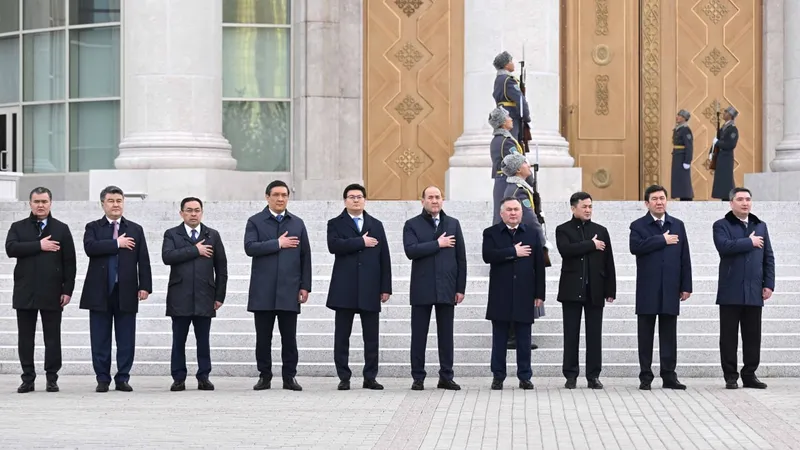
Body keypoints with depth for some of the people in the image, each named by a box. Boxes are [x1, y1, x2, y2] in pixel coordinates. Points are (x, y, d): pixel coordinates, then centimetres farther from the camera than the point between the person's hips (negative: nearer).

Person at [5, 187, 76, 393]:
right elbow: (11, 248, -10)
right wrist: (39, 246, -15)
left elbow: (69, 262, 4)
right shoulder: (18, 227, 10)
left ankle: (52, 378, 8)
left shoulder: (61, 229, 7)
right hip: (25, 291, 1)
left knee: (52, 337, 2)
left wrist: (67, 290, -4)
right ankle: (28, 379, 9)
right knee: (25, 337, 4)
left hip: (51, 292, -1)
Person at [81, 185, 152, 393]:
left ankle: (123, 379, 9)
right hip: (99, 292, -1)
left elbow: (143, 260, 6)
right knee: (100, 340, 2)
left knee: (126, 340, 2)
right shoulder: (93, 227, 8)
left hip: (126, 292, 1)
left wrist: (145, 286, -4)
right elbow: (90, 247, -13)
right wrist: (117, 244, -13)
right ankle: (103, 379, 9)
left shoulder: (135, 229, 12)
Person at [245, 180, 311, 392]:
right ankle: (264, 376, 11)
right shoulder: (255, 222, 5)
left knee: (289, 336, 2)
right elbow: (250, 247, -11)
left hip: (289, 290, 1)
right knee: (263, 337, 3)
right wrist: (278, 244, -12)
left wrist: (305, 286, 3)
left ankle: (289, 377, 8)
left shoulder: (297, 223, 12)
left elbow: (305, 257, 10)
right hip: (263, 291, -1)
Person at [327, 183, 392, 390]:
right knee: (342, 336, 1)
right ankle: (344, 377, 6)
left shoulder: (376, 225, 14)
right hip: (344, 288, -2)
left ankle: (370, 377, 7)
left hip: (370, 289, 2)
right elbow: (334, 245, -14)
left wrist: (386, 288, 3)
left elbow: (384, 258, 10)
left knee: (371, 336, 2)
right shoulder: (335, 224, 7)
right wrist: (361, 242, -13)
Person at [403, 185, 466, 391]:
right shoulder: (412, 225, 3)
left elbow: (461, 257, 8)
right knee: (419, 335, 2)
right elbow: (411, 251, -13)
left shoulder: (453, 224, 10)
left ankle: (446, 377, 11)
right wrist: (438, 244, -12)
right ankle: (418, 377, 8)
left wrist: (460, 288, 3)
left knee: (446, 335, 5)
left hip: (446, 289, 2)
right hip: (421, 289, -2)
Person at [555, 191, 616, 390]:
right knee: (571, 334, 1)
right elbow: (565, 250, -17)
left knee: (595, 335, 3)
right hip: (572, 290, -2)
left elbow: (609, 262, 8)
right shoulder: (563, 230, 4)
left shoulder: (601, 231, 10)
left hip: (595, 291, 2)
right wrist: (591, 245, -13)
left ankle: (593, 375, 7)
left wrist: (610, 290, 3)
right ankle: (571, 375, 6)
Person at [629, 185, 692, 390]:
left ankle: (669, 375, 8)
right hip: (647, 289, -2)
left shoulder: (677, 225, 11)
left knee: (669, 333, 4)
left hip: (670, 289, 2)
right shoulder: (638, 225, 3)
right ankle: (645, 377, 7)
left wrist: (686, 286, 3)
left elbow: (685, 257, 9)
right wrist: (662, 240, -13)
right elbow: (636, 247, -17)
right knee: (646, 334, 2)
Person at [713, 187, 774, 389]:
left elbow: (768, 257, 13)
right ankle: (731, 376, 6)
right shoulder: (722, 225, 2)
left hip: (754, 291, 4)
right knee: (729, 336, 0)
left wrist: (769, 284, 4)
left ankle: (750, 375, 13)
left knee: (753, 336, 5)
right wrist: (749, 242, -10)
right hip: (731, 291, -3)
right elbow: (724, 246, -18)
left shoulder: (760, 226, 15)